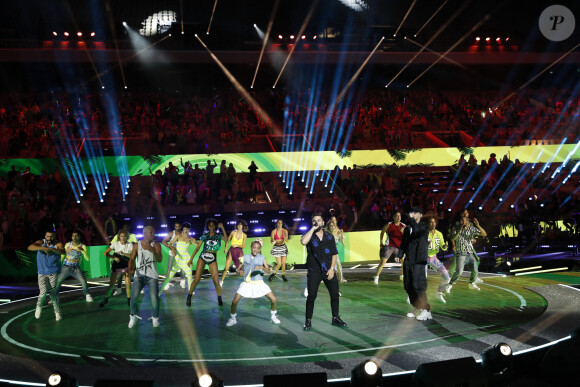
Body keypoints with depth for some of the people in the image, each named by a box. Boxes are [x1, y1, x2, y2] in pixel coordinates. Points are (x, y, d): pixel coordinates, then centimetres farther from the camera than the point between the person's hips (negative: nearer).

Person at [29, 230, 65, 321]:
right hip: (42, 273, 1)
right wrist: (43, 248, -35)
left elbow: (63, 252, -25)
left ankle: (57, 312, 7)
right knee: (43, 291, -14)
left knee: (53, 293, -7)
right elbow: (30, 247, -19)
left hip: (53, 273, -1)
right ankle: (39, 305, 17)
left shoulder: (58, 244, -4)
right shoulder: (41, 242, -1)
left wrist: (51, 249, -42)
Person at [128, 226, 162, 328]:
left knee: (154, 297, -12)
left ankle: (155, 318, 10)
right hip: (139, 275, 1)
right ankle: (133, 316, 15)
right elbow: (132, 259, 6)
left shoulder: (156, 245, 1)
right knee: (133, 297, -9)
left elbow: (160, 260, -10)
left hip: (152, 276, -1)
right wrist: (130, 269, -14)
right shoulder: (137, 245, 6)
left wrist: (153, 251, -29)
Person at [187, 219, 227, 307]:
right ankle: (189, 298, 9)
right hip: (203, 257, 0)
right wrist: (191, 259, 4)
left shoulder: (218, 236, 5)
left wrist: (222, 228, -20)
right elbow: (197, 247, 8)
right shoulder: (204, 236, 7)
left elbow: (226, 240, -15)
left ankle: (219, 299, 9)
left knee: (216, 281, -8)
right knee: (196, 279, -5)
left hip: (213, 259, 0)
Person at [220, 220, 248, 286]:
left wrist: (237, 245, -16)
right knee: (226, 268, -7)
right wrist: (225, 248, -1)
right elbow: (227, 241, 11)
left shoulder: (244, 235, 3)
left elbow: (243, 246, -1)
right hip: (231, 251, 0)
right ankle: (221, 281, 5)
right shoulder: (233, 233, 3)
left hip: (239, 251, 0)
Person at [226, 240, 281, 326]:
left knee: (274, 300, -7)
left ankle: (273, 316, 21)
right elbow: (240, 268, 12)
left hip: (259, 283, 0)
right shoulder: (245, 257, 1)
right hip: (247, 283, 0)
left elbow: (268, 270, -8)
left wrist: (261, 267, -26)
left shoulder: (262, 258, -1)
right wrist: (241, 271, -11)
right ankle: (233, 318, 16)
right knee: (234, 302, -9)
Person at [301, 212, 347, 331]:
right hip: (314, 271, -3)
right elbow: (303, 241, -26)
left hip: (328, 271, 3)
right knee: (311, 296, -4)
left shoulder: (329, 236, 8)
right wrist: (313, 228, -18)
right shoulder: (309, 235, 0)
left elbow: (334, 254, 8)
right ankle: (308, 321, 8)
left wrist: (332, 269, -4)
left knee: (335, 294, 6)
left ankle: (335, 318, 22)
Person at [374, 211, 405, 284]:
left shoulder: (403, 226, 0)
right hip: (389, 246, -4)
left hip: (399, 247, 4)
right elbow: (382, 232, 10)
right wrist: (381, 242, 11)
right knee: (383, 262, -8)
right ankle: (376, 277, -2)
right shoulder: (389, 225, -6)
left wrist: (403, 232, -22)